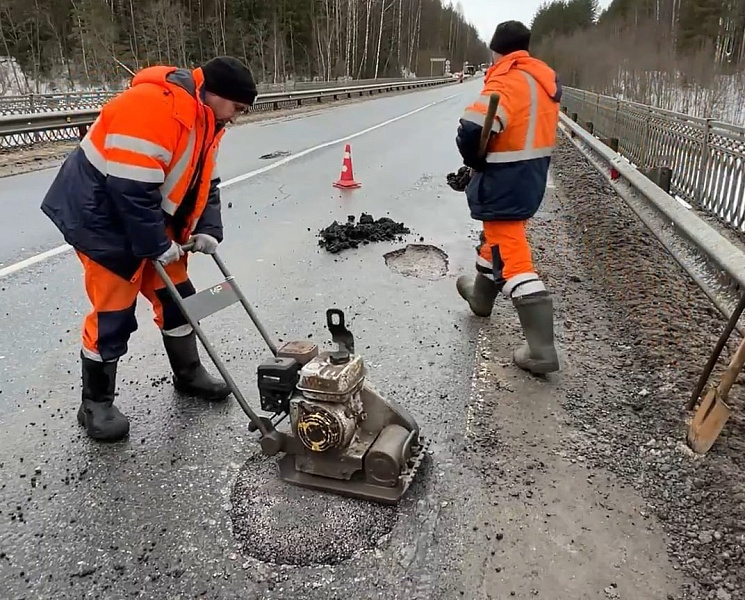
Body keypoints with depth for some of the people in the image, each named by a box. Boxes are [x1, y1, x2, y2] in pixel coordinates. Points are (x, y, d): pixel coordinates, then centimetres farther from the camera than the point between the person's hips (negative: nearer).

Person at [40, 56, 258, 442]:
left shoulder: (206, 119, 3)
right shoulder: (152, 106, -29)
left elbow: (204, 182, 9)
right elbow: (131, 189, -30)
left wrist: (207, 229, -4)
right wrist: (156, 245, -23)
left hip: (152, 222, 9)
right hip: (104, 218, -9)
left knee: (177, 297, 13)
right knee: (113, 313, -3)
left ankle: (189, 374, 30)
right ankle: (95, 404, 14)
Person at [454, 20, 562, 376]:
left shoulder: (507, 81, -19)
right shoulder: (547, 78, 9)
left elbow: (471, 133, -30)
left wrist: (477, 163, -9)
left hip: (505, 184, -9)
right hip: (532, 176, 9)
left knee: (512, 259, -7)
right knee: (497, 236, 27)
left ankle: (540, 351, -7)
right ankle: (481, 296, 49)